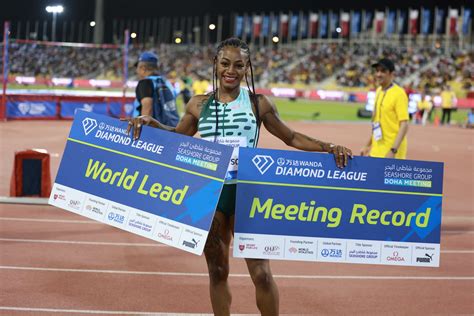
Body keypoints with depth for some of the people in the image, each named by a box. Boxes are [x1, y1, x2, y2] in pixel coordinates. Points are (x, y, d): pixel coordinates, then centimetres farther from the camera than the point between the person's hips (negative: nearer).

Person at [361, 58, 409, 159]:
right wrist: (368, 145, 23)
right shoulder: (379, 91, 13)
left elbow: (404, 125, -17)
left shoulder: (399, 93, -12)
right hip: (376, 151, 8)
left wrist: (393, 151, -25)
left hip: (391, 154, -8)